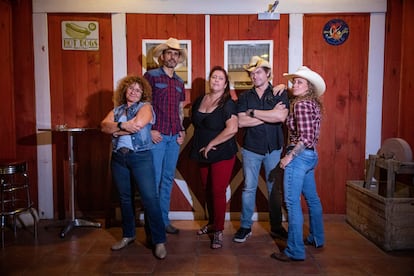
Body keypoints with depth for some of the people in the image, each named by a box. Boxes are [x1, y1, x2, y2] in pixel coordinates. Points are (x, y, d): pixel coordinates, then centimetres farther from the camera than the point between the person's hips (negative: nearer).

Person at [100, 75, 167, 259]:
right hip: (118, 158, 5)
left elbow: (137, 124, -17)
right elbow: (104, 126, 0)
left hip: (140, 157, -5)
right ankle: (128, 235, 27)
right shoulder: (117, 110, 16)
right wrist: (122, 125, -17)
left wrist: (116, 130, -3)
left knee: (150, 198, -9)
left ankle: (159, 241, -2)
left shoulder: (145, 106, 2)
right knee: (125, 198, 13)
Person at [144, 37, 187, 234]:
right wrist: (149, 130, -11)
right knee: (154, 180, -4)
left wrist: (182, 130, 8)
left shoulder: (179, 82, 16)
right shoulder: (151, 75, -1)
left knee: (168, 179, 11)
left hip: (174, 137, 6)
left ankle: (164, 220, 21)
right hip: (157, 136, -5)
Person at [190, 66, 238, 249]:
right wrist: (201, 147, 9)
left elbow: (232, 129, -24)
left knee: (218, 191, -4)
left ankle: (218, 231, 9)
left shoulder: (228, 104, -11)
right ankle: (212, 223, 32)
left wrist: (211, 144, -18)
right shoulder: (199, 101, 8)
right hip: (203, 154, 6)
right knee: (207, 190, 14)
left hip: (222, 154, -6)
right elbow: (195, 123, 21)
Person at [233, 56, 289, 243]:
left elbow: (281, 117, -16)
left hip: (274, 148, 0)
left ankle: (276, 227, 24)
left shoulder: (280, 93, 2)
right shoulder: (245, 97, 6)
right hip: (251, 148, 1)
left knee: (275, 188, 8)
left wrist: (253, 112, -12)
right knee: (249, 188, 4)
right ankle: (245, 227, 17)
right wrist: (269, 115, -12)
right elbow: (241, 122, -8)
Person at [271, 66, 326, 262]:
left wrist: (289, 157, -18)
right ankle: (317, 239, 35)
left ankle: (295, 251, 0)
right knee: (311, 198, 20)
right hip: (311, 155, 10)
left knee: (292, 202, -6)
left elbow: (305, 137, -22)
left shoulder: (301, 105, -15)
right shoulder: (313, 104, 12)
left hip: (299, 155, -10)